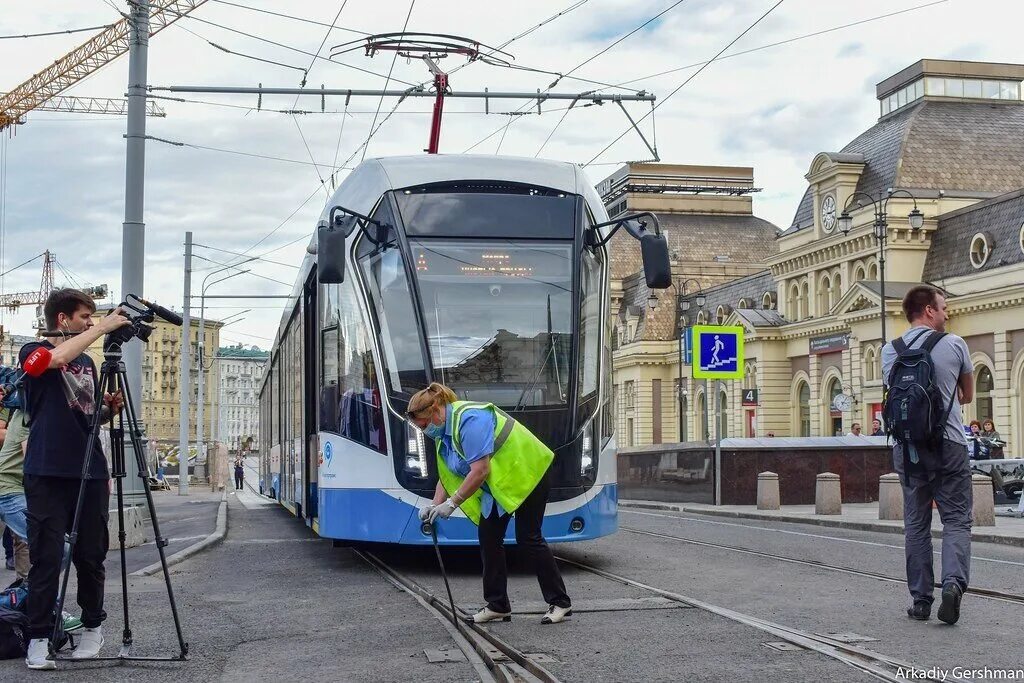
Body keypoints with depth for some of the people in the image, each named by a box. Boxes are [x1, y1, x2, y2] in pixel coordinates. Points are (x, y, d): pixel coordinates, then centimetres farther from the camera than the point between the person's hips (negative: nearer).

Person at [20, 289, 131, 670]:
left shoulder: (87, 362, 18)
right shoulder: (34, 352, 1)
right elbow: (57, 357, -23)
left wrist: (109, 409, 3)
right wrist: (104, 327, -18)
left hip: (90, 473, 5)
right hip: (47, 473, -5)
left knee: (91, 556, 7)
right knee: (47, 558, -6)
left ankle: (92, 627, 21)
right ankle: (39, 639, -1)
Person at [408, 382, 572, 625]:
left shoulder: (469, 420, -28)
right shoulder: (445, 429, 4)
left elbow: (480, 471, -32)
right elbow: (446, 474, 5)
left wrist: (452, 503, -28)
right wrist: (435, 506, -9)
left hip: (528, 473, -10)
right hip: (500, 482, 10)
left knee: (528, 537, -7)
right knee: (488, 535, 4)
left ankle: (560, 603, 3)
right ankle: (497, 605, 10)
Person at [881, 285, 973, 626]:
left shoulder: (890, 351, 4)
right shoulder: (954, 345, -2)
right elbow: (967, 395, 12)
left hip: (907, 445, 3)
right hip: (948, 443, -3)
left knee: (916, 524, 10)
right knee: (956, 519, 2)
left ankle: (921, 599, 11)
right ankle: (953, 581, -19)